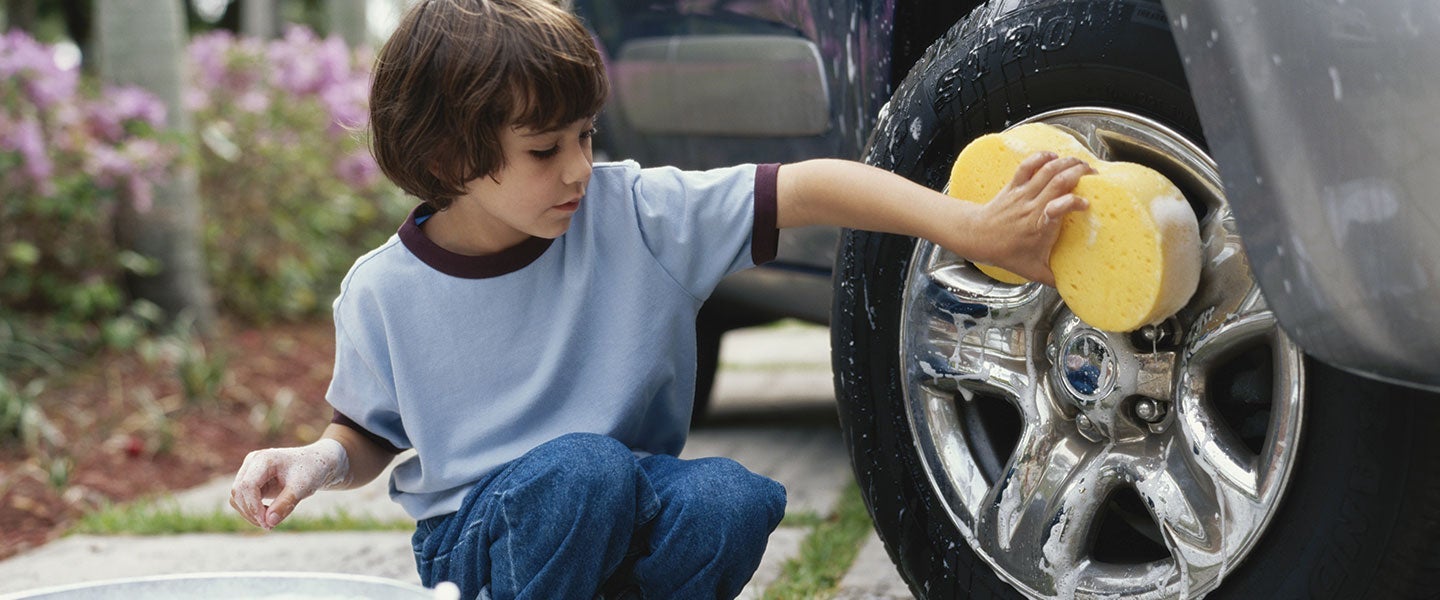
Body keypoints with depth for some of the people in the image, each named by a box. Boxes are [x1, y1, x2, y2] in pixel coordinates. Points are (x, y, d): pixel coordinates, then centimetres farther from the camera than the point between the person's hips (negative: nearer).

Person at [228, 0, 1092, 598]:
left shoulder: (634, 213, -11)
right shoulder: (386, 292, -9)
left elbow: (805, 191, -19)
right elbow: (371, 435, 8)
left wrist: (974, 231, -28)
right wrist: (318, 462, -16)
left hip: (627, 522, 2)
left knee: (728, 498, -32)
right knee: (583, 466, -35)